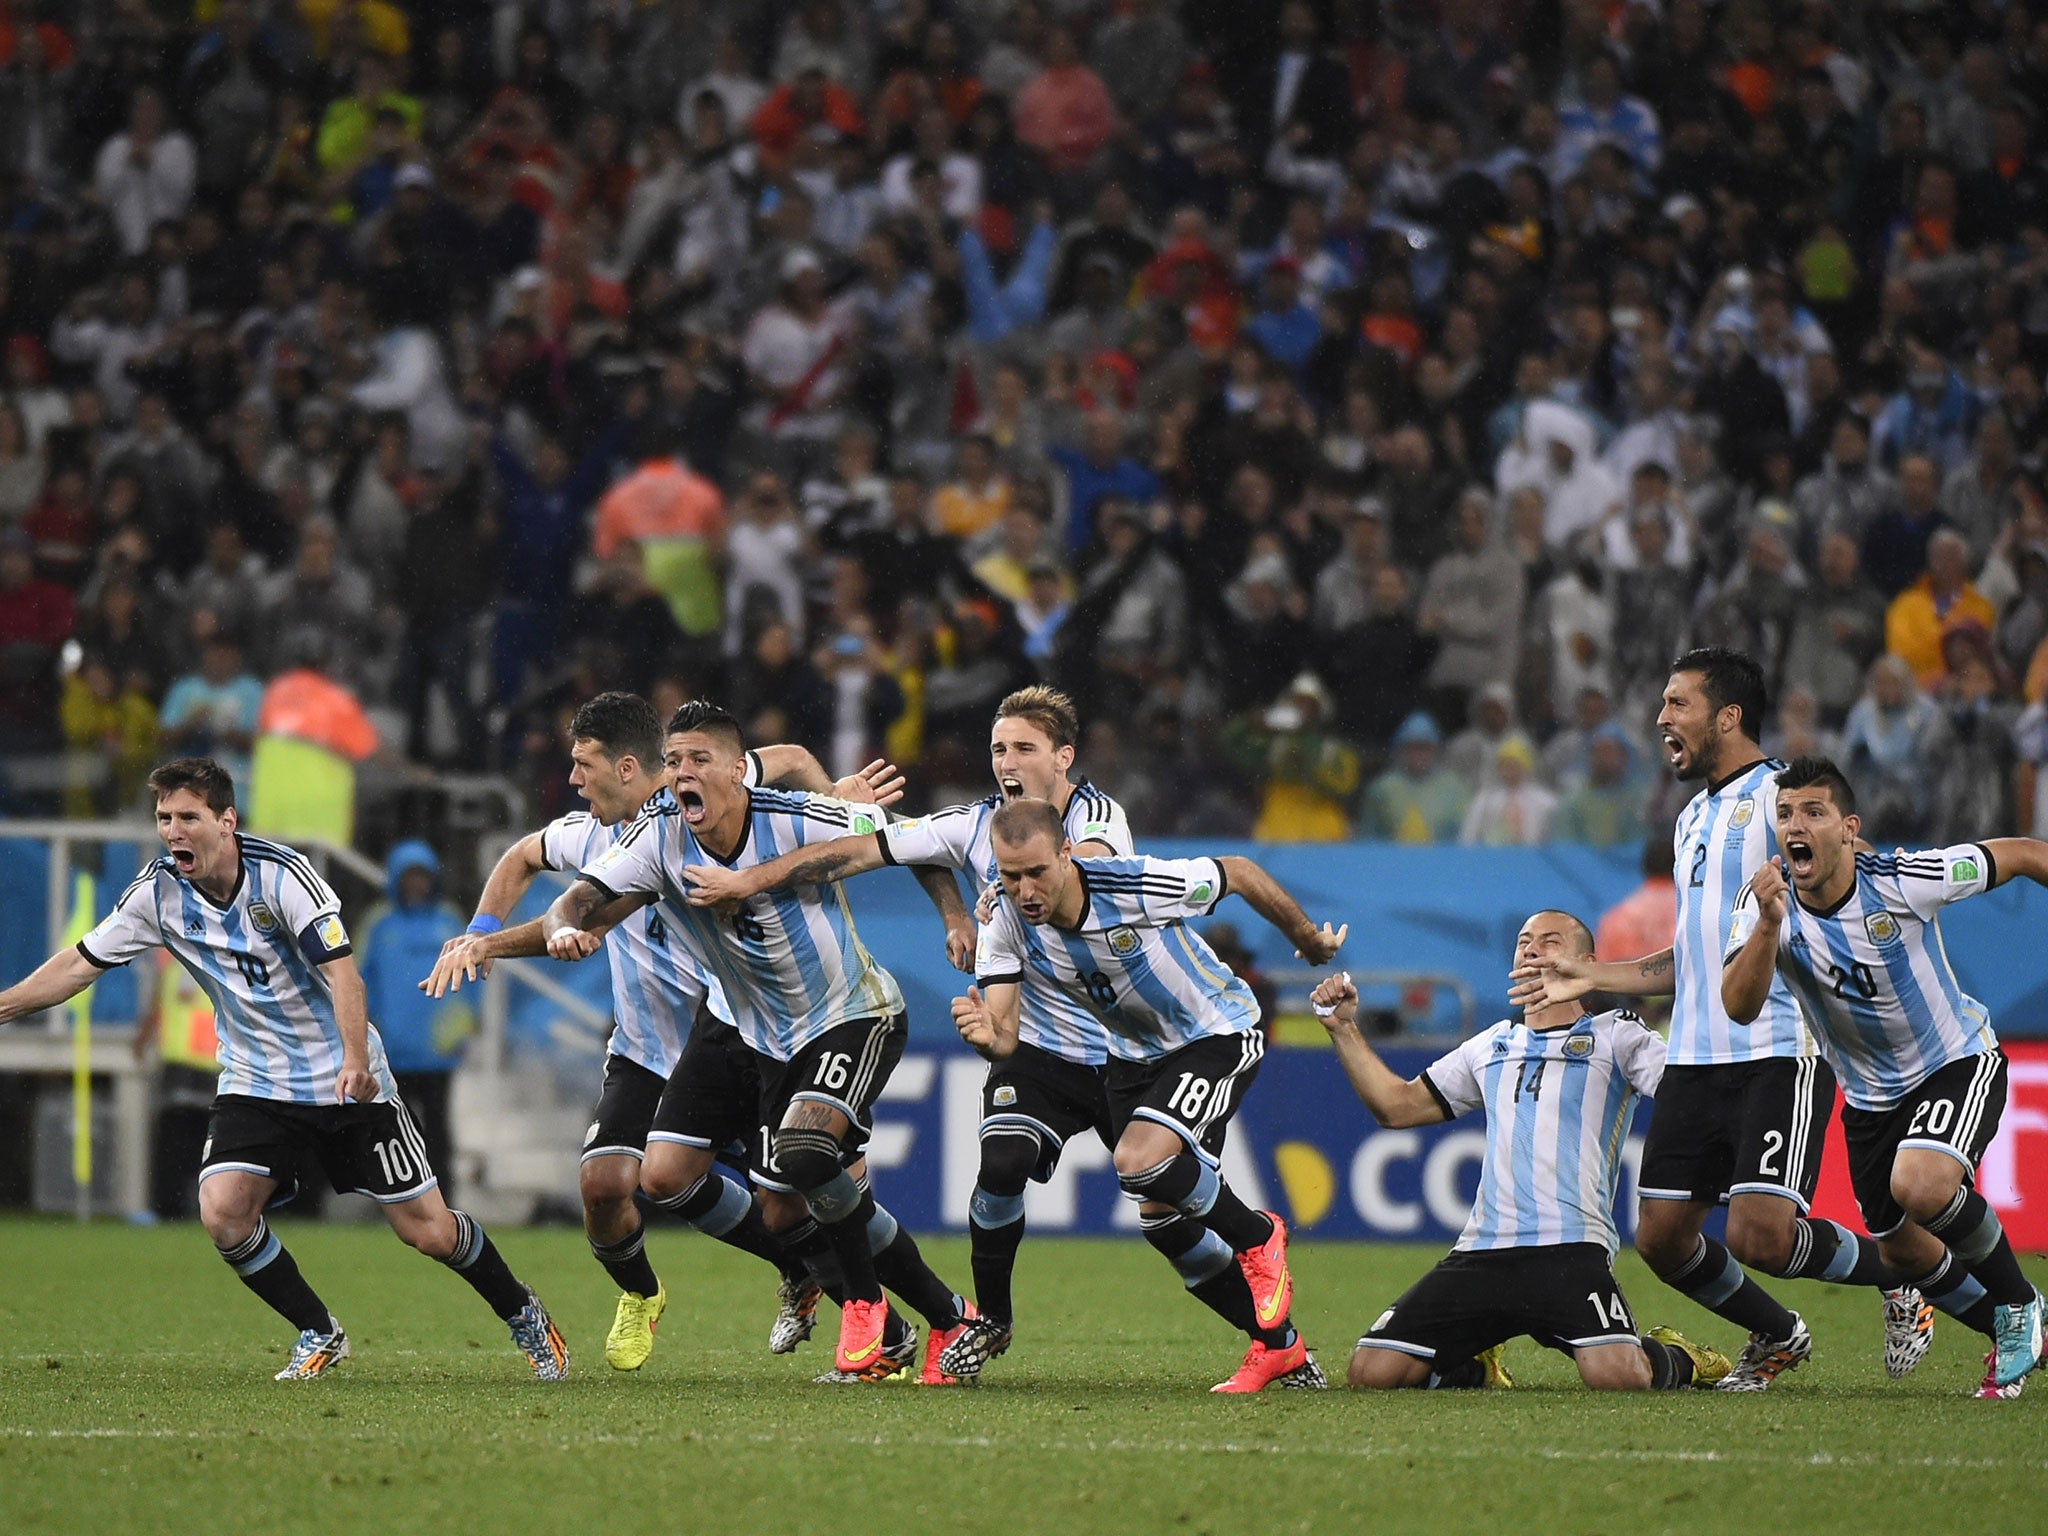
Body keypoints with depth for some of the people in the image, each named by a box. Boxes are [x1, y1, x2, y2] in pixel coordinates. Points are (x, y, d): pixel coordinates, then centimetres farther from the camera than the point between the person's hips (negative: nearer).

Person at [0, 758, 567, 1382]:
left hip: (347, 1081, -4)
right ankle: (320, 1335, 4)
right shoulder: (159, 892, -7)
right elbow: (81, 963, 2)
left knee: (427, 1230, -3)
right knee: (222, 1213, -18)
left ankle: (523, 1314, 24)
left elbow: (340, 969, -28)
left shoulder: (283, 875, -21)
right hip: (255, 1084, 4)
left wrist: (355, 1061, -42)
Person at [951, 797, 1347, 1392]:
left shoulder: (1140, 885, -31)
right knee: (1159, 1216, 4)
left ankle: (1257, 1237, 0)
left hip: (1218, 1034, -6)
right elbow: (1006, 1039, -20)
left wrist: (1308, 938, 3)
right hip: (1135, 1053, 6)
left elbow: (1239, 873, -13)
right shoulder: (1005, 925, -18)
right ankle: (1281, 1346, 21)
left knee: (1141, 1160, -28)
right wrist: (985, 1036, -46)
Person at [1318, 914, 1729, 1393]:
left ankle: (1673, 1361, 8)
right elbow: (1397, 1106, 32)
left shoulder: (1616, 1035, 11)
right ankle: (1474, 1368, 22)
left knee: (1616, 1375, -30)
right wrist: (1344, 1029, 23)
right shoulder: (1490, 1047, 26)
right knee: (1373, 1371, -9)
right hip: (1481, 1252, 5)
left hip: (1571, 1250, -5)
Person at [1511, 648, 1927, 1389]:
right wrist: (1591, 976, 25)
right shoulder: (1694, 820, 21)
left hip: (1778, 1056, -8)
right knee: (1662, 1237, 3)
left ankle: (1897, 1272, 9)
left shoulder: (1779, 795, -5)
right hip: (1695, 1062, 8)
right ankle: (1778, 1336, 26)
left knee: (1760, 1236, -18)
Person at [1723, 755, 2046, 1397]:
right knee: (1904, 1250, 10)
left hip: (1957, 1061, -5)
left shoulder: (1902, 880, -25)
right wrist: (1768, 925, -44)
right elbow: (1740, 1006, -29)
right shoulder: (1764, 902, -17)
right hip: (1871, 1096, 5)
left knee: (1919, 1186, -31)